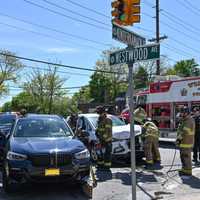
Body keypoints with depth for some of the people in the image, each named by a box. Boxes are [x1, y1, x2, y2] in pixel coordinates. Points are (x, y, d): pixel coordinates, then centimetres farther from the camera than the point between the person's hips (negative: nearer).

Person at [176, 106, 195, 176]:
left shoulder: (189, 121, -18)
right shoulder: (183, 120, 16)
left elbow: (184, 132, -24)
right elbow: (180, 130, 20)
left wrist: (179, 138, -19)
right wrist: (179, 139, 12)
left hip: (187, 142, -10)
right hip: (183, 142, 10)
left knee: (186, 156, -5)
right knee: (183, 156, 17)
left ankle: (188, 171, 2)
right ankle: (184, 169, 27)